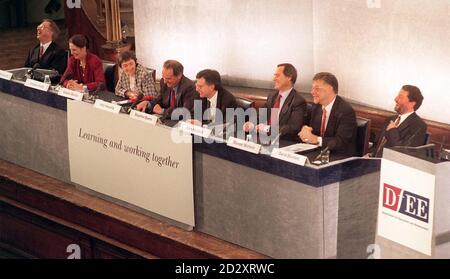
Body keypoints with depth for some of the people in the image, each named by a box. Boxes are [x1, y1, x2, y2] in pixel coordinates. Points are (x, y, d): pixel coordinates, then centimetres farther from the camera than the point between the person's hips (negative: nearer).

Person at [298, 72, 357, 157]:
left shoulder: (346, 111, -15)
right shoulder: (316, 107, 9)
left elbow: (341, 142, -21)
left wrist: (316, 139, -30)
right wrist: (305, 132, -13)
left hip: (340, 157, -7)